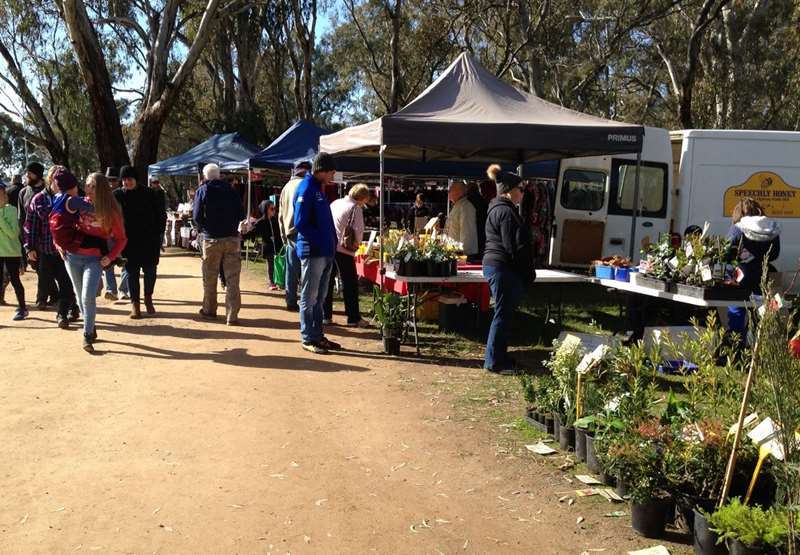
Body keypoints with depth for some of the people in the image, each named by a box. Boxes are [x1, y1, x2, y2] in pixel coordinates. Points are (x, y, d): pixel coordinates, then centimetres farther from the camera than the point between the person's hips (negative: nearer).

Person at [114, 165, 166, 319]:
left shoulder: (148, 194, 0)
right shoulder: (117, 196, 0)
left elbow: (161, 215, 5)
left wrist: (158, 233, -1)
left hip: (150, 242, 0)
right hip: (128, 242, 0)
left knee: (150, 271, 4)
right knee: (132, 273, 2)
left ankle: (148, 298, 25)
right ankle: (135, 303, 11)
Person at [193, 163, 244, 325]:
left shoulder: (202, 191, -1)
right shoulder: (230, 190, 4)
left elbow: (197, 216, -7)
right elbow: (241, 213, 2)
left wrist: (202, 228, 11)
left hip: (211, 239, -1)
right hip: (232, 237, 1)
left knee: (209, 278, 14)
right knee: (232, 278, 0)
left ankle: (209, 310, 24)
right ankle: (232, 315, -4)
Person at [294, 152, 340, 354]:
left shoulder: (320, 189, 16)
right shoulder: (306, 189, -12)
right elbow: (300, 224, -18)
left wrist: (332, 242, 10)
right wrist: (319, 242, -16)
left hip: (326, 252, 9)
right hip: (312, 252, -9)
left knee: (319, 298, 15)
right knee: (309, 298, 0)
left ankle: (318, 335, 23)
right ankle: (308, 339, 7)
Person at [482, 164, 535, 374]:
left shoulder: (498, 209, 19)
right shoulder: (506, 212, -15)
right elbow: (514, 247, -19)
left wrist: (526, 272, 21)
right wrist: (527, 273, -13)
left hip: (494, 266, 11)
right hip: (503, 268, -11)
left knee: (504, 313, 16)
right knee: (503, 314, -5)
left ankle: (498, 357, 24)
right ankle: (495, 362, 1)